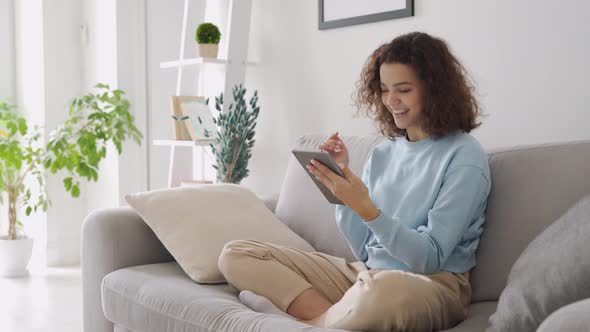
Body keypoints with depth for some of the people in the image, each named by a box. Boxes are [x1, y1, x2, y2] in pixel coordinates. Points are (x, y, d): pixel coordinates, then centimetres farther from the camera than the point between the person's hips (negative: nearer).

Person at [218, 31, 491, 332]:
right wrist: (341, 177, -2)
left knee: (379, 291, -45)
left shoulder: (464, 156, -6)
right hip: (365, 274, 6)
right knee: (235, 255, -4)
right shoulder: (382, 152, 12)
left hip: (432, 284, -6)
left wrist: (366, 209, -26)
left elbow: (430, 258, -14)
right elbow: (363, 250, 9)